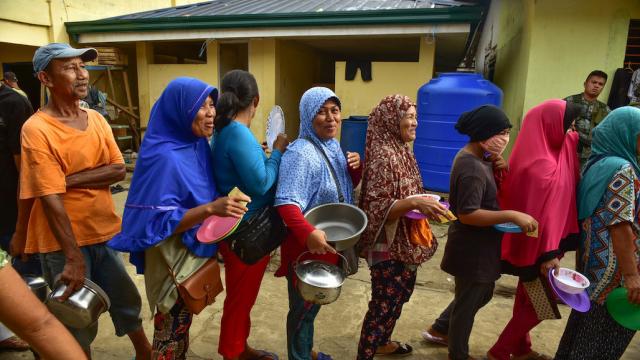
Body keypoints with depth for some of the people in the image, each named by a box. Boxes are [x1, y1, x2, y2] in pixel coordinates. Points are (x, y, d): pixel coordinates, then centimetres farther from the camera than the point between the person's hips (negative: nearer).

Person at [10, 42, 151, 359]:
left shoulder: (96, 119, 3)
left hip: (104, 232, 6)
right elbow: (50, 198, -22)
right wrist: (73, 257, -23)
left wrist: (71, 179, -19)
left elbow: (118, 170, -4)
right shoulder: (36, 129, -16)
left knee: (126, 300, 20)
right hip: (63, 242, -6)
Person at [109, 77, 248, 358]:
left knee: (182, 322, 26)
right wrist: (211, 209, -37)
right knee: (172, 327, 14)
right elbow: (160, 221, -27)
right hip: (173, 257, -8)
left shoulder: (198, 144, -1)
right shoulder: (165, 157, -26)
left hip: (194, 250, 8)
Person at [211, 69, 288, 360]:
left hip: (242, 228, 10)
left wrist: (271, 154, 11)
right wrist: (277, 152, -12)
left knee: (242, 296, 23)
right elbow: (261, 183, -24)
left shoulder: (225, 130, 7)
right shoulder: (238, 133, -23)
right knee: (240, 299, 9)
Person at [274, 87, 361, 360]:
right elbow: (286, 202, -32)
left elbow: (347, 187, 15)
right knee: (303, 306, 11)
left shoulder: (334, 146, 4)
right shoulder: (301, 153, -24)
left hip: (331, 242, 9)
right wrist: (308, 233, -47)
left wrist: (355, 168, -6)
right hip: (306, 245, -9)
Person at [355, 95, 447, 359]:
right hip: (389, 246, -10)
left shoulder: (401, 151, 6)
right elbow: (377, 208, -25)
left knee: (398, 297, 25)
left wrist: (425, 205, 6)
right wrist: (415, 203, -35)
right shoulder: (384, 155, -22)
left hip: (406, 243, 10)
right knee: (384, 305, 3)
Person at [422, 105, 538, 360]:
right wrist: (513, 216, -31)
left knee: (483, 293, 26)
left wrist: (498, 169, -4)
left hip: (478, 245, 10)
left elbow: (488, 188, 14)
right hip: (472, 249, -10)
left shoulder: (475, 158, 5)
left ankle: (439, 330, 42)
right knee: (468, 302, 9)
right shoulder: (472, 168, -26)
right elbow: (468, 214, -30)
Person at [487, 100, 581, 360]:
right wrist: (549, 253, -24)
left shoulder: (540, 153, 3)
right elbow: (544, 212, -26)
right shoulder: (543, 165, -26)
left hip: (531, 242, 9)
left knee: (528, 298, 22)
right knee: (541, 305, 5)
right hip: (536, 245, -9)